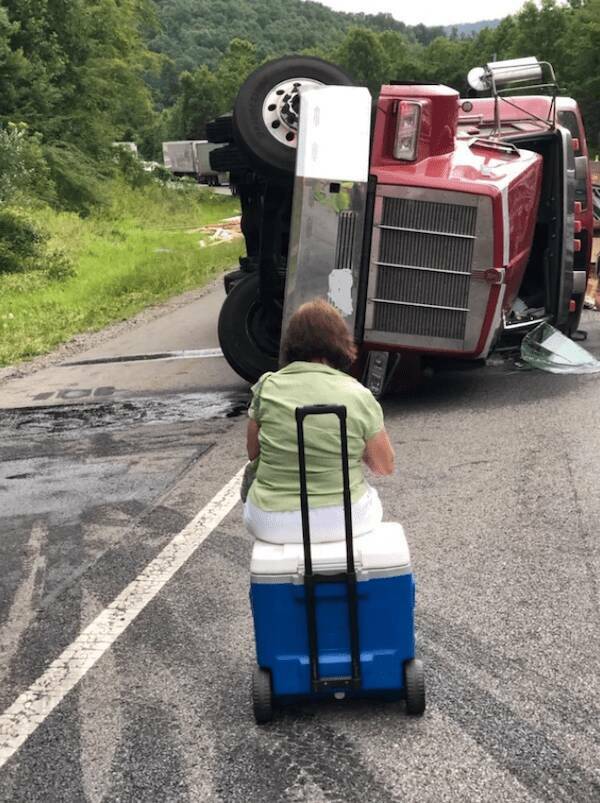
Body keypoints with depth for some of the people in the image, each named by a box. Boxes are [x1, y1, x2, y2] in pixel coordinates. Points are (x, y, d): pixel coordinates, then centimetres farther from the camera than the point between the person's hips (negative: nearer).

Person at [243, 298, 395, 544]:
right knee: (369, 497, 33)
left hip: (271, 523, 0)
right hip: (344, 520, 0)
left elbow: (253, 454, 5)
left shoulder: (267, 387, -7)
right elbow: (384, 466, -1)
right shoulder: (359, 397, -11)